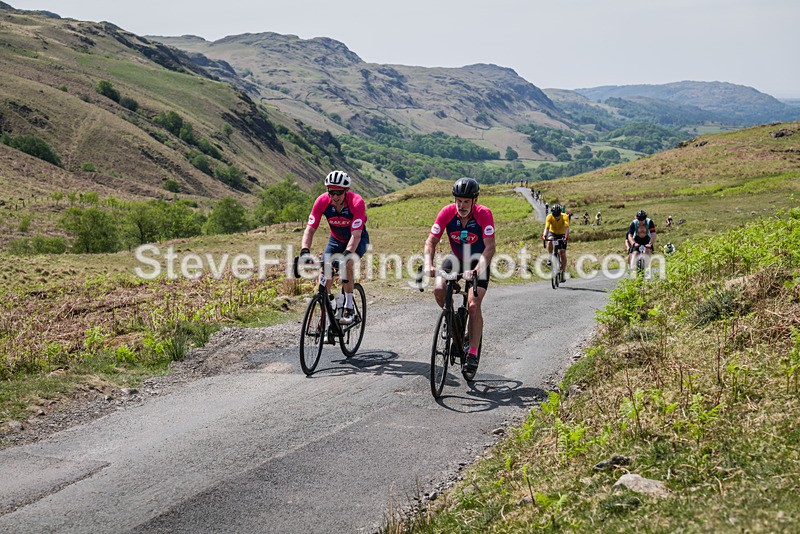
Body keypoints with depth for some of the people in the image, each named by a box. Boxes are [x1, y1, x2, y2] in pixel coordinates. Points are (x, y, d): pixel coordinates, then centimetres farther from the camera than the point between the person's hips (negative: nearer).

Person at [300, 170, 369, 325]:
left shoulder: (357, 202, -32)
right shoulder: (322, 201, -24)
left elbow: (355, 235, -37)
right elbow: (310, 229, -24)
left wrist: (347, 254, -52)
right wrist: (305, 250, -41)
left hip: (357, 239, -3)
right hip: (336, 239, 4)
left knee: (347, 265, -29)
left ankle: (348, 308, -16)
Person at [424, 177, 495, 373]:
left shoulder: (484, 214, -27)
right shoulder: (447, 212, -20)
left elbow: (490, 247, -33)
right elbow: (431, 241, -20)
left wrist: (476, 270, -48)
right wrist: (428, 265, -39)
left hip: (479, 262, -3)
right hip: (456, 259, 3)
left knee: (473, 305, -18)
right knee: (438, 289, -23)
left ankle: (472, 353, -8)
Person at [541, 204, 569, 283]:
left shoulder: (565, 217, -28)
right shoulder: (549, 217, -26)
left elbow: (567, 227, -41)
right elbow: (547, 228, -37)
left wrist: (566, 236, -59)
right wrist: (544, 236, -56)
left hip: (562, 235, -1)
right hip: (553, 233, 1)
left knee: (562, 253, -11)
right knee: (549, 242, -35)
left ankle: (563, 272, -1)